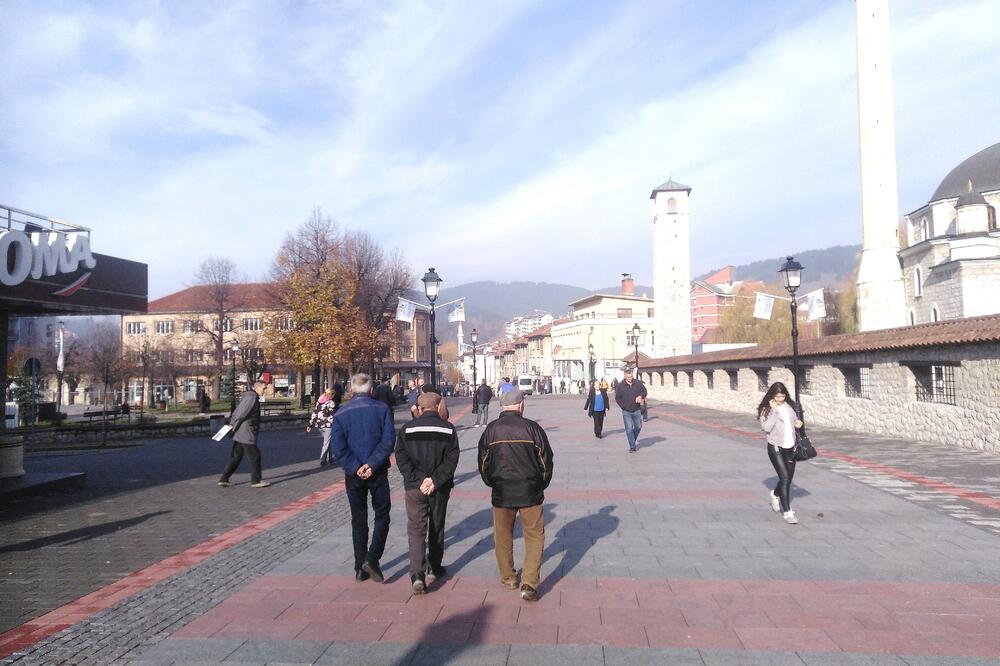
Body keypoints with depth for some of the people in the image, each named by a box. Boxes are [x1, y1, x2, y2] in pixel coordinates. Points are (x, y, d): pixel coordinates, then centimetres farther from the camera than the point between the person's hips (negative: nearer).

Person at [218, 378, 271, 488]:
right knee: (255, 456, 1)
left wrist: (231, 424, 9)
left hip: (239, 434, 10)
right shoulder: (252, 397, -16)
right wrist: (234, 426, -11)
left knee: (235, 457, 14)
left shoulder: (248, 396, 17)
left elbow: (237, 412, 17)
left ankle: (224, 479, 17)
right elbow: (241, 413, -19)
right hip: (246, 434, -10)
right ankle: (256, 481, 9)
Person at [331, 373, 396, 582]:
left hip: (354, 474, 2)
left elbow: (338, 448, -9)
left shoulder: (341, 414, 0)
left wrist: (356, 468, -11)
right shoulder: (382, 409, -3)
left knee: (358, 520, 12)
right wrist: (372, 464, -15)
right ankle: (372, 558, -6)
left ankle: (360, 568, 16)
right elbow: (388, 439, -13)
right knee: (382, 516, 11)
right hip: (378, 472, -2)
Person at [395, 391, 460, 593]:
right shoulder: (448, 429, -1)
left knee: (416, 530, 0)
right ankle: (435, 566, 32)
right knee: (437, 528, 18)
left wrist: (417, 481, -11)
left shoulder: (407, 429, -1)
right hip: (440, 488, 1)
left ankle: (417, 575, -13)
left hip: (414, 487, -1)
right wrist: (435, 480, -12)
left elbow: (401, 459, -8)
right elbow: (452, 459, -9)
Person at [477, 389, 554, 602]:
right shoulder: (532, 428, -7)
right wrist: (541, 484, 15)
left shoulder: (491, 430, -2)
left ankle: (508, 578, 30)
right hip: (530, 492, -2)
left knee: (503, 537, 18)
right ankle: (529, 584, 0)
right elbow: (546, 459, -1)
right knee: (534, 536, 8)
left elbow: (483, 462, 6)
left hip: (501, 493, 2)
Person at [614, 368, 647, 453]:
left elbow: (644, 391, 9)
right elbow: (617, 398, -2)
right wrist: (624, 406, -10)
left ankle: (633, 439, 38)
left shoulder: (638, 383, -3)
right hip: (626, 412, -3)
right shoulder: (620, 385, -8)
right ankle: (632, 447, 3)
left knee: (638, 427, 12)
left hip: (636, 410, 3)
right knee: (629, 429, -3)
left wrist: (640, 396, -12)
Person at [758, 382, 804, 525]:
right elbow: (766, 427, -20)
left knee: (788, 479, 14)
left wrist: (797, 423, 2)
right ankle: (787, 512, -5)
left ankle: (775, 494, 46)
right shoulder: (766, 409, -8)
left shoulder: (790, 406, 7)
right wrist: (774, 411, -20)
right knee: (784, 478, -12)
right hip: (776, 448, -5)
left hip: (790, 448, 6)